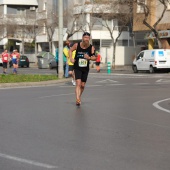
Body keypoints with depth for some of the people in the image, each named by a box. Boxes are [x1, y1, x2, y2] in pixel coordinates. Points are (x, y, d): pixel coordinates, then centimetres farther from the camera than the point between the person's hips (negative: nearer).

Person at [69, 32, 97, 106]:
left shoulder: (91, 47, -8)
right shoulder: (77, 45, -10)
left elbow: (95, 58, -6)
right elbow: (70, 50, 8)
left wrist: (89, 58, -27)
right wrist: (71, 58, -7)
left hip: (85, 69, 3)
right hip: (77, 68, -2)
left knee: (82, 85, 12)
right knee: (78, 83, -18)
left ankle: (79, 98, 34)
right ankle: (77, 99, -27)